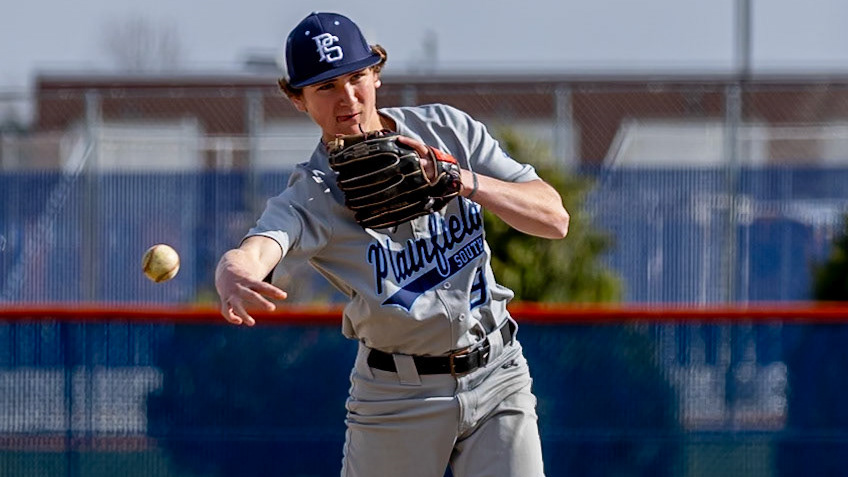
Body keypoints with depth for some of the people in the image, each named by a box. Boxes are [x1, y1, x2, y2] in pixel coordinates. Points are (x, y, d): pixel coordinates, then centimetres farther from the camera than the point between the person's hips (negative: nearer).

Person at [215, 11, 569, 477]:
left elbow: (554, 219, -6)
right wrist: (233, 278, -60)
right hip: (397, 397, -2)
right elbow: (254, 249, -35)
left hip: (496, 375, 2)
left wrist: (463, 180, -23)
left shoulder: (449, 129, -2)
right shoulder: (312, 194, -12)